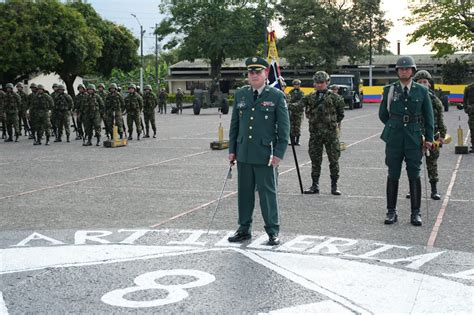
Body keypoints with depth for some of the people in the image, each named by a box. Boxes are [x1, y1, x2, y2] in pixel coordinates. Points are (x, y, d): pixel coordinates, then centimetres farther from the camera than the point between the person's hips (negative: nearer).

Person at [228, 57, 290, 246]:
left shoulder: (277, 96, -3)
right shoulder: (240, 95, 9)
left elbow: (284, 127, -3)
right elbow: (234, 124, 14)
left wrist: (279, 153, -9)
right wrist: (232, 149, 9)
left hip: (266, 155, -4)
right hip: (243, 154, 4)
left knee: (268, 193, 2)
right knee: (244, 193, 11)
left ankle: (273, 232, 12)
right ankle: (244, 229, 22)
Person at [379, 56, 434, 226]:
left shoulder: (422, 91, 2)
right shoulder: (389, 90, 2)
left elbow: (429, 116, 7)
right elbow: (383, 114, 11)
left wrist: (429, 138, 3)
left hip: (414, 139, 0)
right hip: (394, 140, 0)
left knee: (414, 175, 2)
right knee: (393, 175, 4)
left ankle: (415, 213, 10)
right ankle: (391, 212, 13)